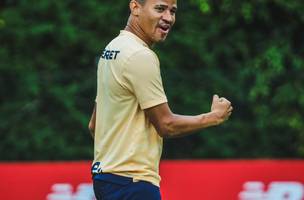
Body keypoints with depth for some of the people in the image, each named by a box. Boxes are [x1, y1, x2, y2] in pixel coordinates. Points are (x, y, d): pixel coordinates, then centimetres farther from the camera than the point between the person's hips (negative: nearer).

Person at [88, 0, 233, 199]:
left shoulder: (113, 48, 14)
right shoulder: (140, 56, -15)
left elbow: (94, 125, 20)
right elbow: (167, 125, -14)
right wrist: (215, 116, -1)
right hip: (132, 180, -10)